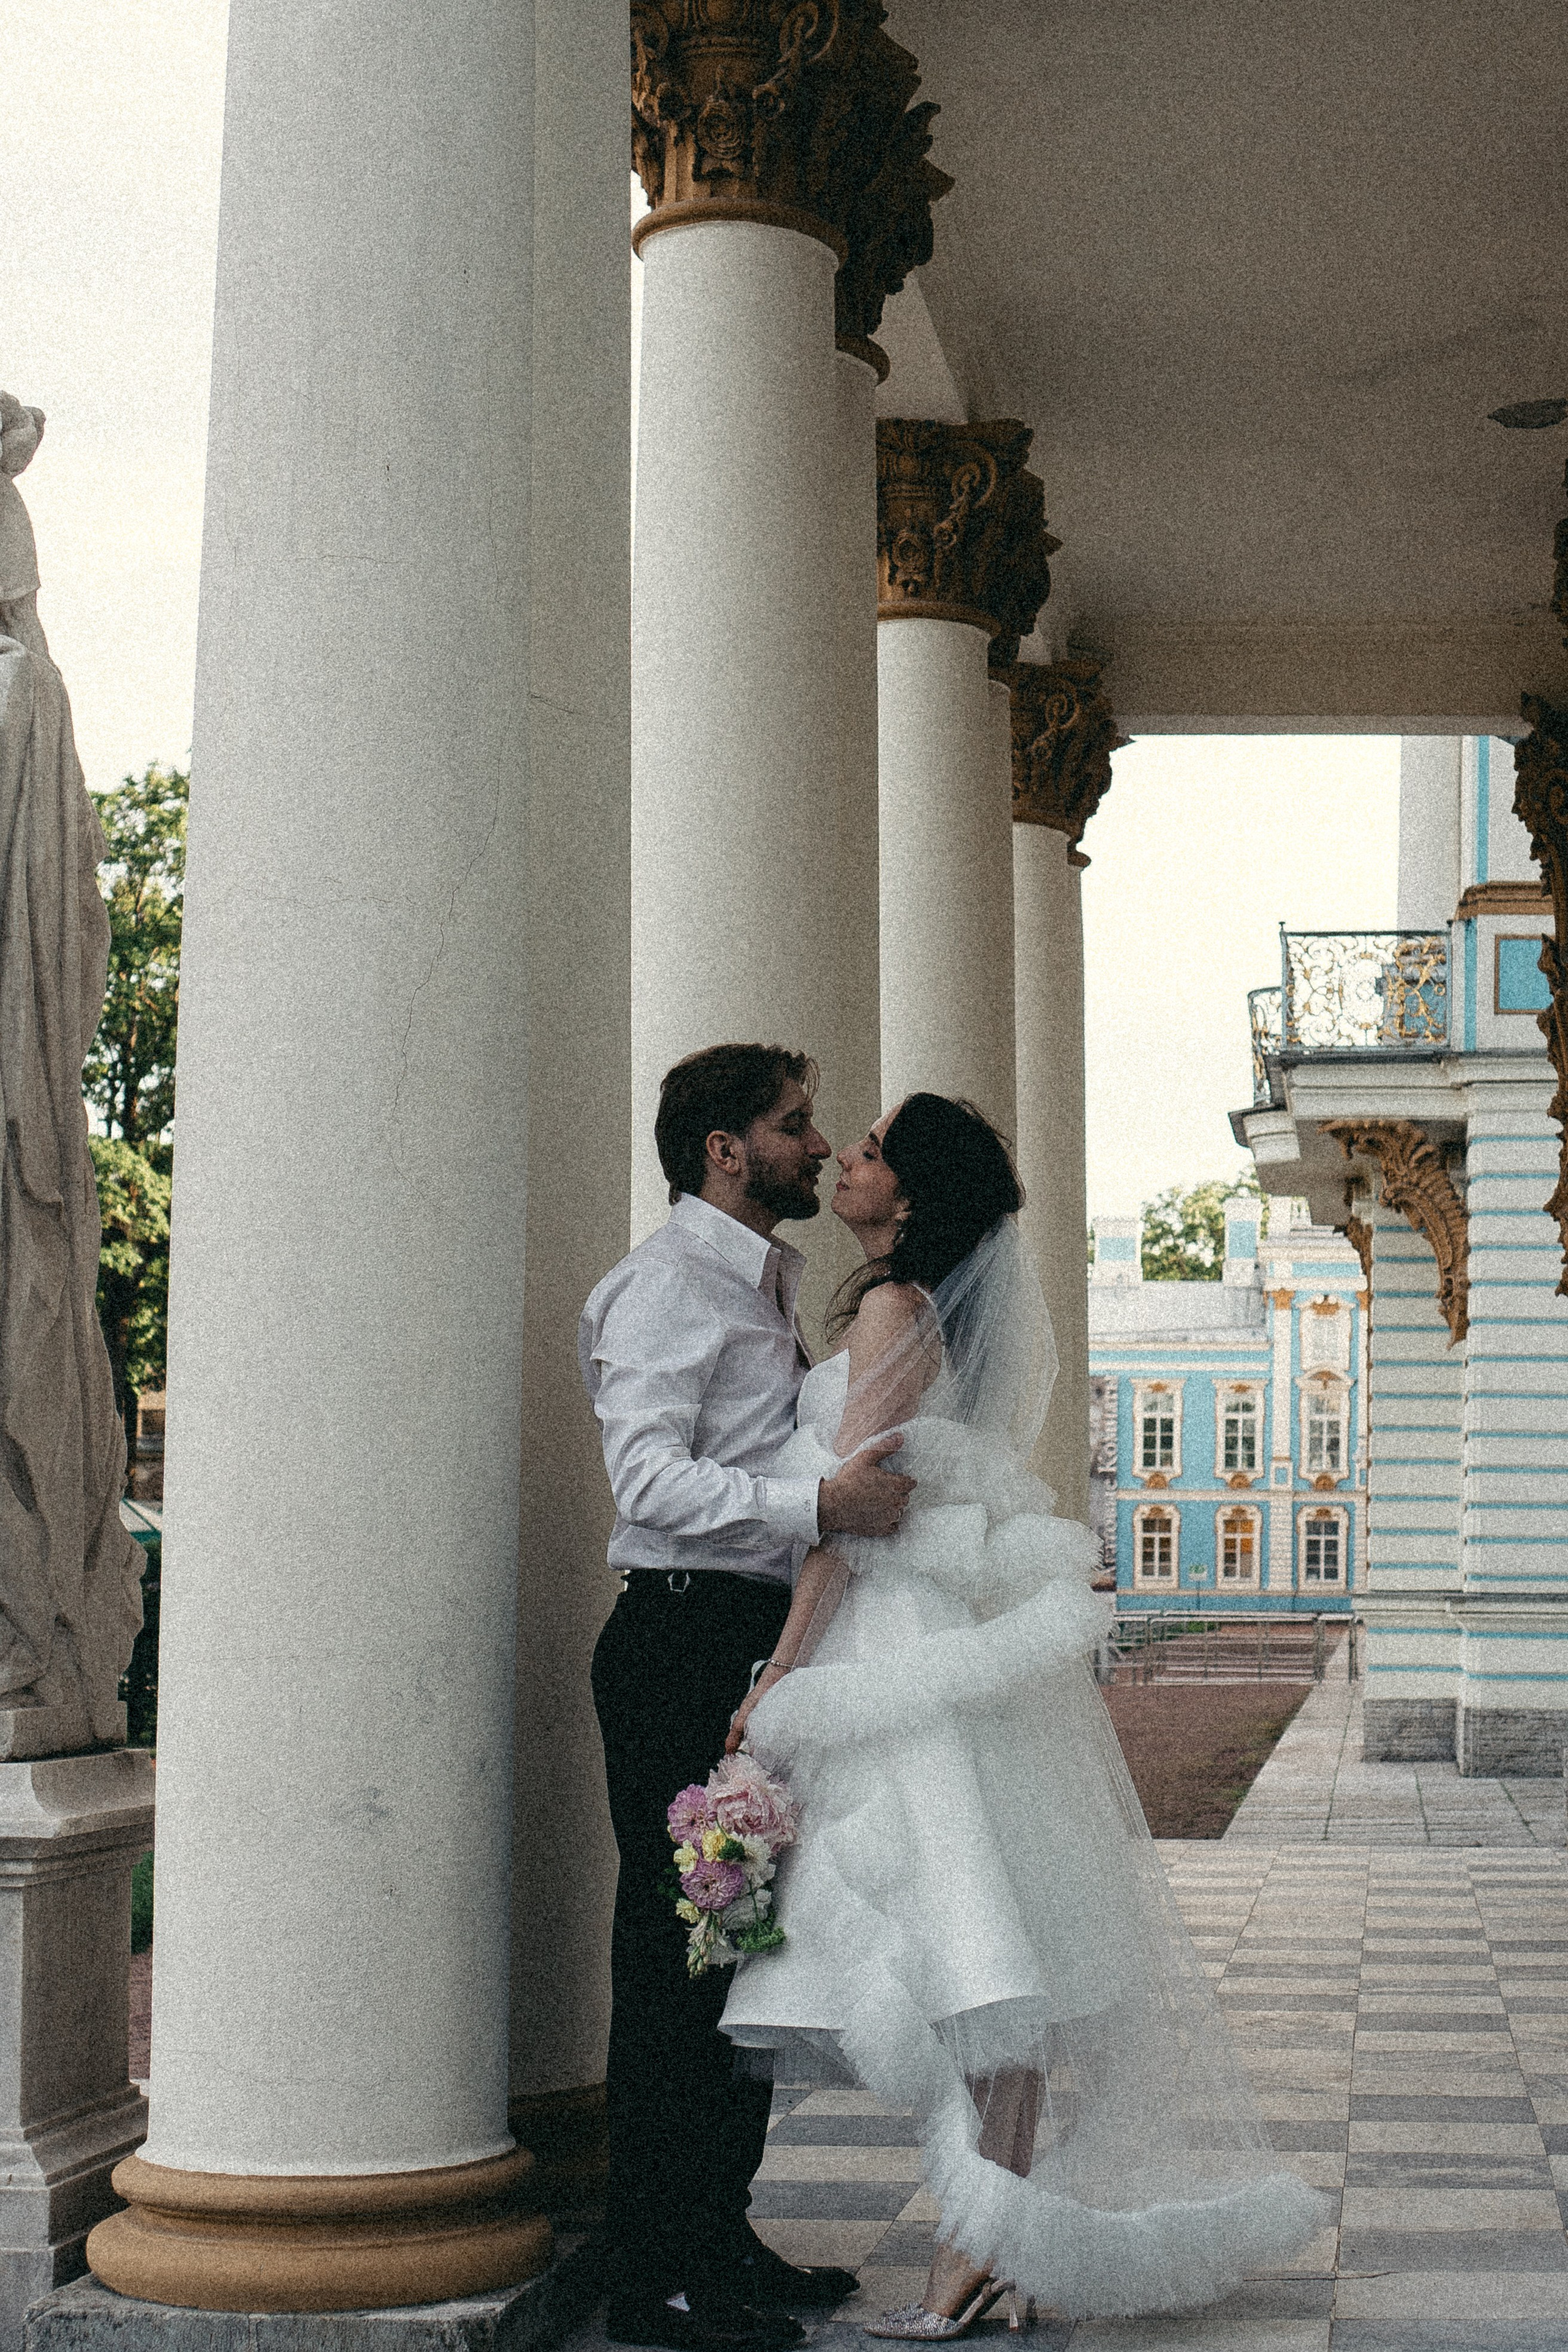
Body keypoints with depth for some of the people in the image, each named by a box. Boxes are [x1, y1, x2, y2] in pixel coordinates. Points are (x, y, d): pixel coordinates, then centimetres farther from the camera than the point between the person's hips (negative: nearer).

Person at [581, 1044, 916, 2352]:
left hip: (767, 1644, 10)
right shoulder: (670, 1284, -10)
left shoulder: (772, 1286, 21)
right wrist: (817, 1506, -30)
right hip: (686, 1642, -10)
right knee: (679, 1952, -7)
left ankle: (720, 2235, 23)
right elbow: (652, 1474, -21)